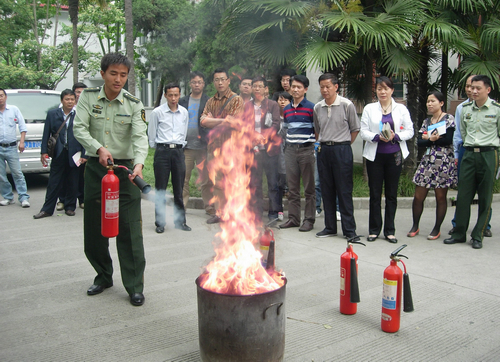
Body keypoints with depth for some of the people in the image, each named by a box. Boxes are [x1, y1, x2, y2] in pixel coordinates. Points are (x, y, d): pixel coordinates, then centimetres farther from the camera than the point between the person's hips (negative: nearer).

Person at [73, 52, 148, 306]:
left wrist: (139, 163, -31)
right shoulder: (88, 97, 3)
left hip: (125, 168, -2)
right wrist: (99, 148, -22)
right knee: (94, 228, 10)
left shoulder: (134, 104, -1)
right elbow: (79, 128, -5)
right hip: (95, 168, 2)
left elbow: (140, 136, -12)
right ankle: (104, 276, 31)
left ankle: (134, 287, 4)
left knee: (129, 231, -6)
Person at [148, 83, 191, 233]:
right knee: (160, 189, 0)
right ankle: (160, 222, 8)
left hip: (178, 151, 3)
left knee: (179, 189, 6)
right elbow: (151, 134, 6)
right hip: (162, 151, -3)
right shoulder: (157, 112, -1)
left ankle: (180, 221, 16)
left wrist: (180, 145, 14)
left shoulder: (184, 112, 9)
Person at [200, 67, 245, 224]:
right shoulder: (210, 101, 16)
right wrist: (223, 120, -11)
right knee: (217, 182, 8)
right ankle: (219, 212, 16)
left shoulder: (236, 99, -1)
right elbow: (203, 120, 0)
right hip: (213, 147, 5)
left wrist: (212, 123, -7)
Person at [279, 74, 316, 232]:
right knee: (292, 187, 9)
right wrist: (286, 146, 15)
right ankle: (293, 218, 17)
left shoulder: (311, 107, -4)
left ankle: (309, 219, 8)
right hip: (290, 150, 5)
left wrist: (315, 149, -9)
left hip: (306, 150, -5)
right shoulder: (286, 109, 12)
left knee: (309, 188, 1)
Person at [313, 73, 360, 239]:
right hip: (323, 150, 5)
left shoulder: (347, 105, -6)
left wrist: (343, 145, 1)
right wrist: (321, 145, 12)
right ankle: (330, 227, 19)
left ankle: (349, 230, 5)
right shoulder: (317, 107, 7)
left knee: (344, 191, -2)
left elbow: (355, 129, 2)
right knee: (326, 190, 9)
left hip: (341, 149, -5)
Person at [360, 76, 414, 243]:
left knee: (392, 194, 6)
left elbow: (409, 131, 3)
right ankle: (374, 230, 14)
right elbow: (363, 132, 0)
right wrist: (377, 137, -18)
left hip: (394, 156, 1)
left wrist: (395, 136, -15)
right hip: (375, 156, 0)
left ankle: (390, 231, 14)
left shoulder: (401, 109, 7)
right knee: (375, 194, 3)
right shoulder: (369, 108, 6)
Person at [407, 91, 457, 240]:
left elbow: (448, 140, -14)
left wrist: (429, 138, -5)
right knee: (418, 196, 2)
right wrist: (433, 139, -15)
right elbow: (419, 142, 2)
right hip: (427, 161, 5)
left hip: (443, 162, -5)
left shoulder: (449, 119, 0)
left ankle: (437, 229, 14)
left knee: (440, 197, 2)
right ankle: (415, 226, 17)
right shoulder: (426, 121, 14)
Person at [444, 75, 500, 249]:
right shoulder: (465, 109, 9)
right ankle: (459, 233, 14)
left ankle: (478, 236, 11)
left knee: (485, 198, 2)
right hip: (469, 154, 4)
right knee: (463, 195, 5)